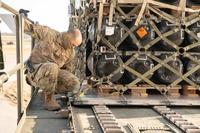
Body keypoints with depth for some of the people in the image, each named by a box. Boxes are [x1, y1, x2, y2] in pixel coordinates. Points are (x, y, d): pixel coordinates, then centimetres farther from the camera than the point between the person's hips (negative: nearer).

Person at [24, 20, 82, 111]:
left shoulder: (71, 52, 3)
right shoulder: (48, 34, -13)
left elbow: (67, 69, 15)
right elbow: (30, 28, -6)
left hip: (52, 72, 6)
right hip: (35, 72, -5)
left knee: (75, 84, -15)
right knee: (52, 68, -40)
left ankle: (47, 91, 8)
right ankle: (48, 99, -20)